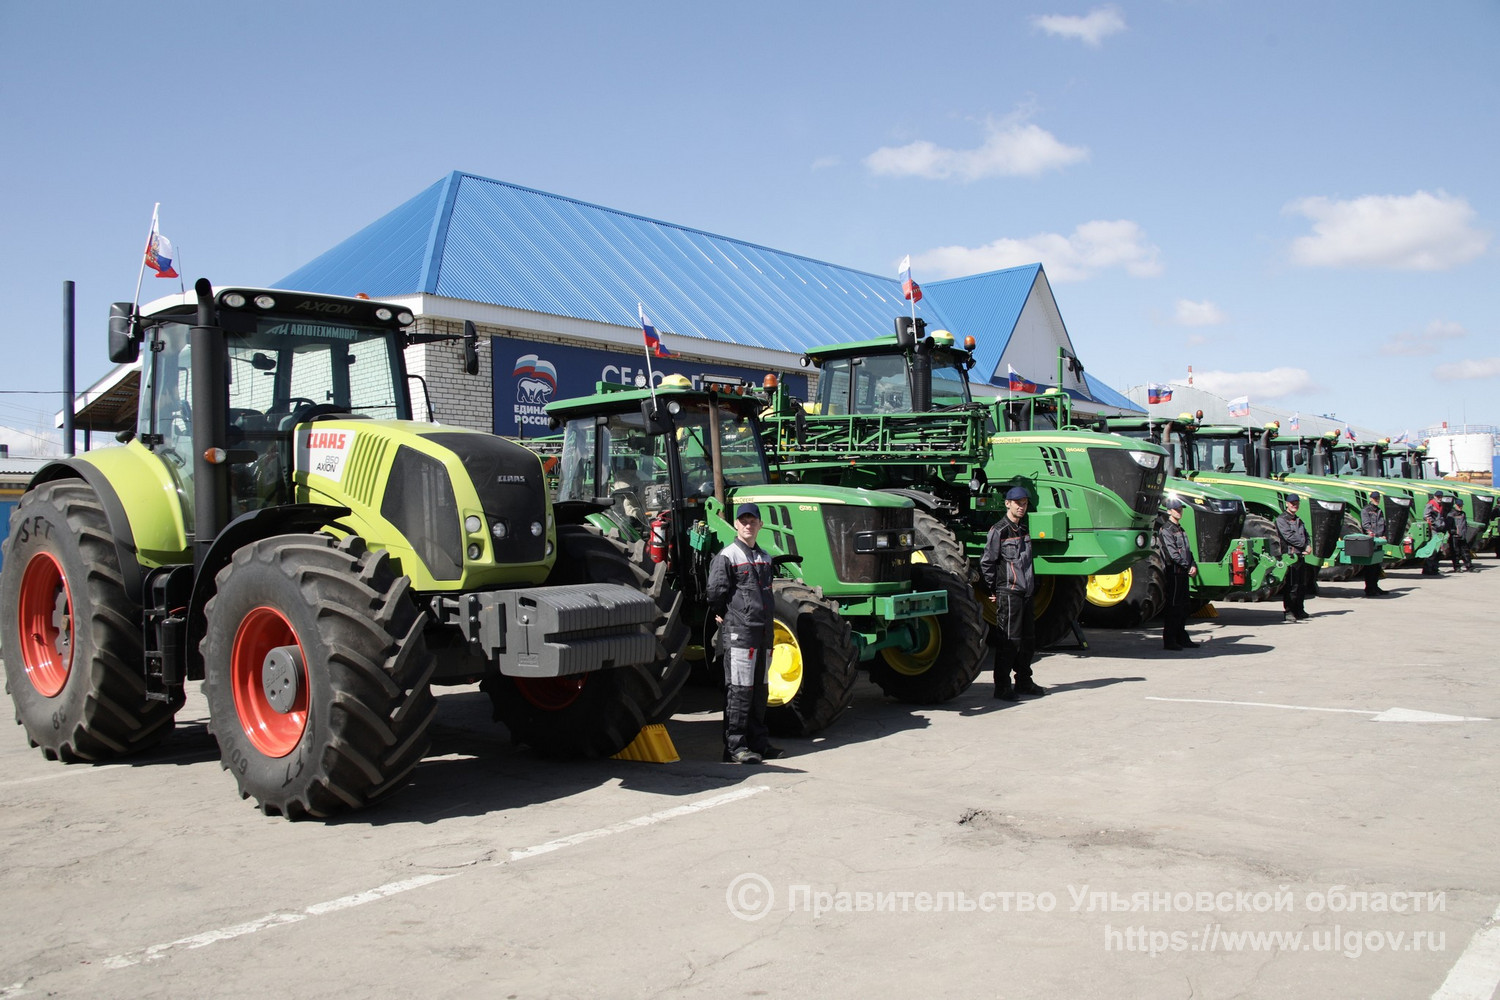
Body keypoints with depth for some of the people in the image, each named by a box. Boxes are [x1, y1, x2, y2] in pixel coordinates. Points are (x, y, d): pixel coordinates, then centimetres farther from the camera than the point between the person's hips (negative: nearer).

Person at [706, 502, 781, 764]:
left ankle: (757, 742, 21)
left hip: (763, 632, 7)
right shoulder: (727, 556, -7)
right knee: (739, 690, -7)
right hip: (738, 633, -7)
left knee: (759, 689, 12)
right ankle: (735, 747, -3)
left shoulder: (764, 558, 16)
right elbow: (716, 592, -10)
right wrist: (722, 615, 2)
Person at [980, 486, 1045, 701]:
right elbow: (986, 563, -9)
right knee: (1009, 640, -7)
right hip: (1008, 592, -8)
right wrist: (995, 589, -5)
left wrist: (1032, 585, 17)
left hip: (1026, 592, 8)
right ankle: (1002, 686, -1)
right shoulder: (999, 530, -8)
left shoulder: (1024, 530, 16)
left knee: (1028, 638, 13)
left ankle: (1024, 681, 24)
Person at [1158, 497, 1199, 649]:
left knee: (1182, 606, 13)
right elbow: (1173, 554, -17)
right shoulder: (1166, 530, -9)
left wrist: (1193, 565, 0)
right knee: (1172, 607, -8)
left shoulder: (1181, 529, 19)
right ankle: (1169, 641, -5)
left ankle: (1182, 638, 20)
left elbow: (1188, 550, 17)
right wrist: (1188, 567, -14)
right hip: (1173, 572, -9)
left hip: (1183, 573, 9)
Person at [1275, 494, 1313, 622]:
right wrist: (1304, 545, -9)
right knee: (1291, 586, -10)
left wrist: (1308, 546, -4)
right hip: (1289, 555, -8)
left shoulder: (1299, 521, 23)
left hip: (1301, 555, 8)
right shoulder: (1281, 520, -3)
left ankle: (1299, 611, 19)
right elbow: (1289, 536, -14)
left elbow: (1306, 535, 17)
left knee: (1302, 585, 11)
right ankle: (1287, 611, -6)